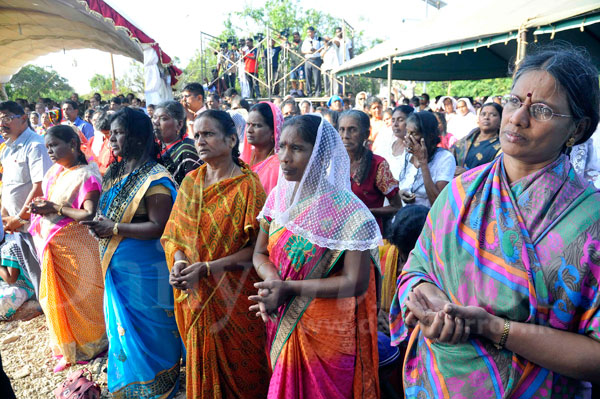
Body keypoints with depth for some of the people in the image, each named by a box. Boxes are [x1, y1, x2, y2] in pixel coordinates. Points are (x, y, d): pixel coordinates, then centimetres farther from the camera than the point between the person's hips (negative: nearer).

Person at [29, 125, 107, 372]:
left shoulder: (86, 174, -15)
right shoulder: (54, 172, 9)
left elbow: (89, 214, -23)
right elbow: (48, 202, 19)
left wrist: (55, 208, -20)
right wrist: (38, 207, -3)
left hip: (74, 245, -8)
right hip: (49, 243, 8)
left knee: (80, 296, 5)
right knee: (57, 297, 17)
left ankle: (92, 345, 26)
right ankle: (69, 350, 36)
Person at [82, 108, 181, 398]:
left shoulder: (155, 178, -19)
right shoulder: (115, 173, 8)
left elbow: (158, 227, -23)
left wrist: (113, 229, -21)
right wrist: (98, 225, -1)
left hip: (144, 270, -8)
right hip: (117, 266, 8)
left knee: (147, 329, 9)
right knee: (123, 328, 22)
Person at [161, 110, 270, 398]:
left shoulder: (247, 186, -13)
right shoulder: (191, 180, 5)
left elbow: (257, 247, -17)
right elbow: (174, 231, 9)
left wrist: (207, 268, -21)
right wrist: (179, 261, -11)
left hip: (233, 297, -5)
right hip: (196, 297, 5)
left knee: (237, 368, 11)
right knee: (201, 363, 21)